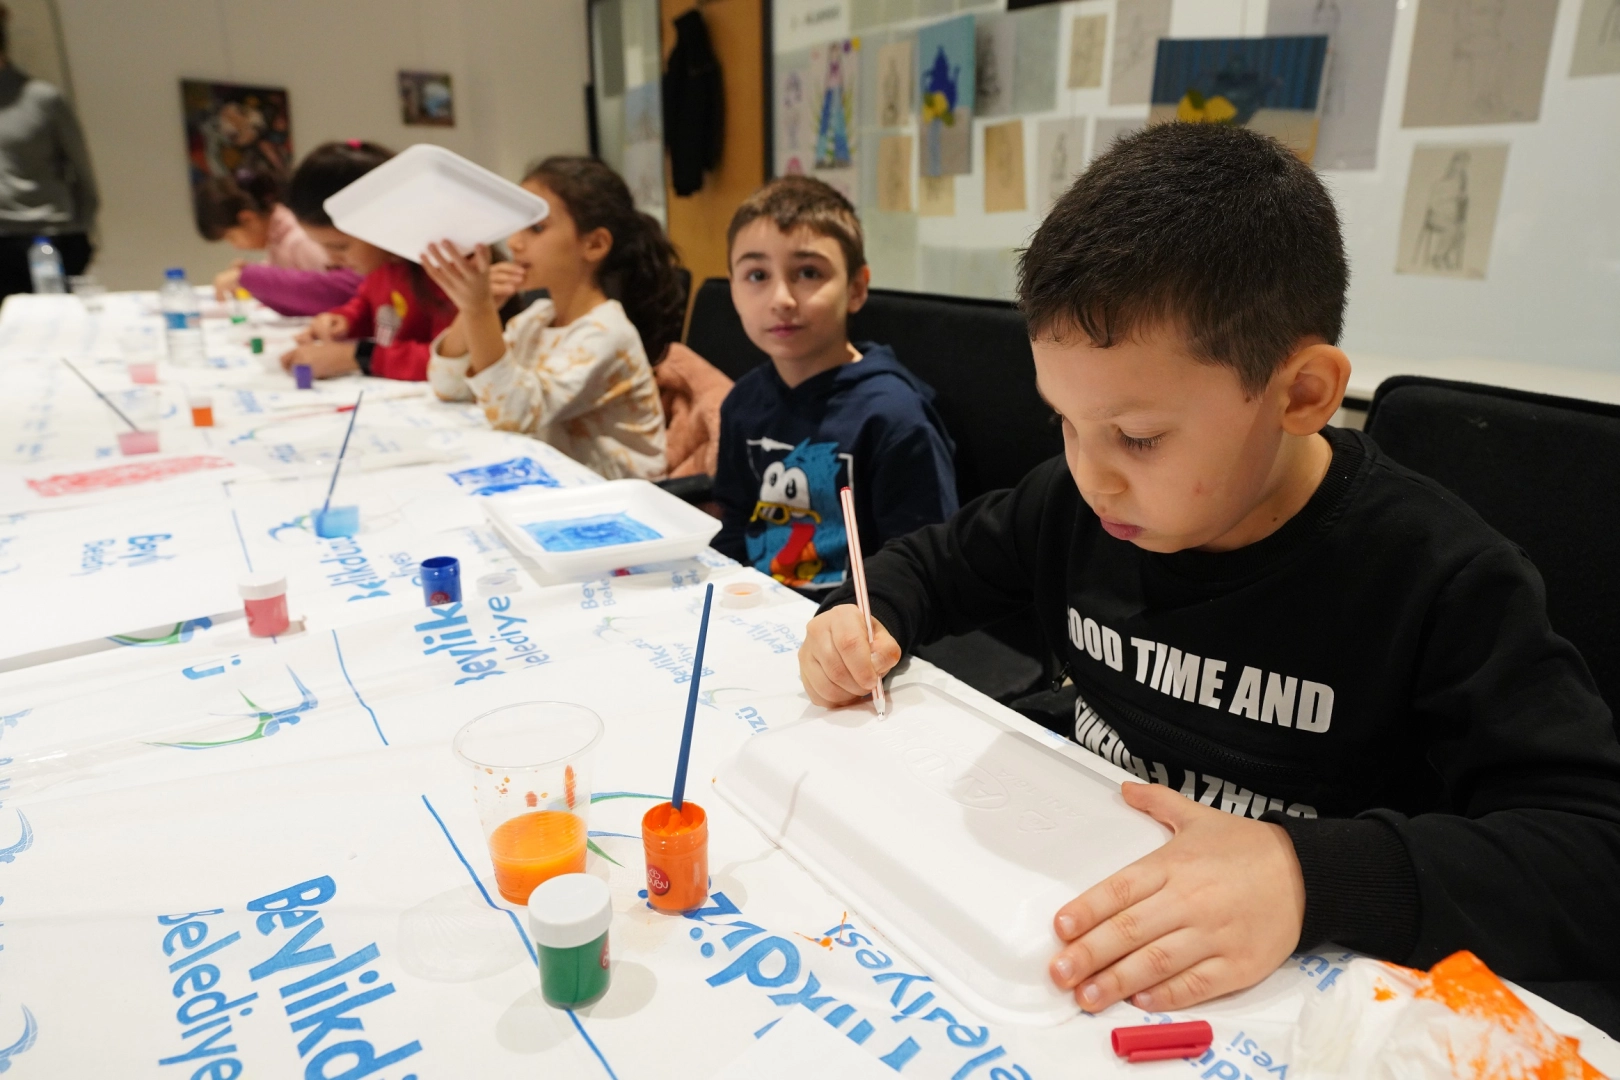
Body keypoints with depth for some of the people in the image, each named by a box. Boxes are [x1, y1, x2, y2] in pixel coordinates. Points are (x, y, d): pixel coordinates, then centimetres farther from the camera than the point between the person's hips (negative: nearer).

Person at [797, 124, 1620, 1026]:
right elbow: (941, 562, 12)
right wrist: (869, 614, -9)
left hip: (1310, 986, -2)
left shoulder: (1441, 582, -17)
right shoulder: (1079, 501, -4)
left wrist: (1313, 875, -35)